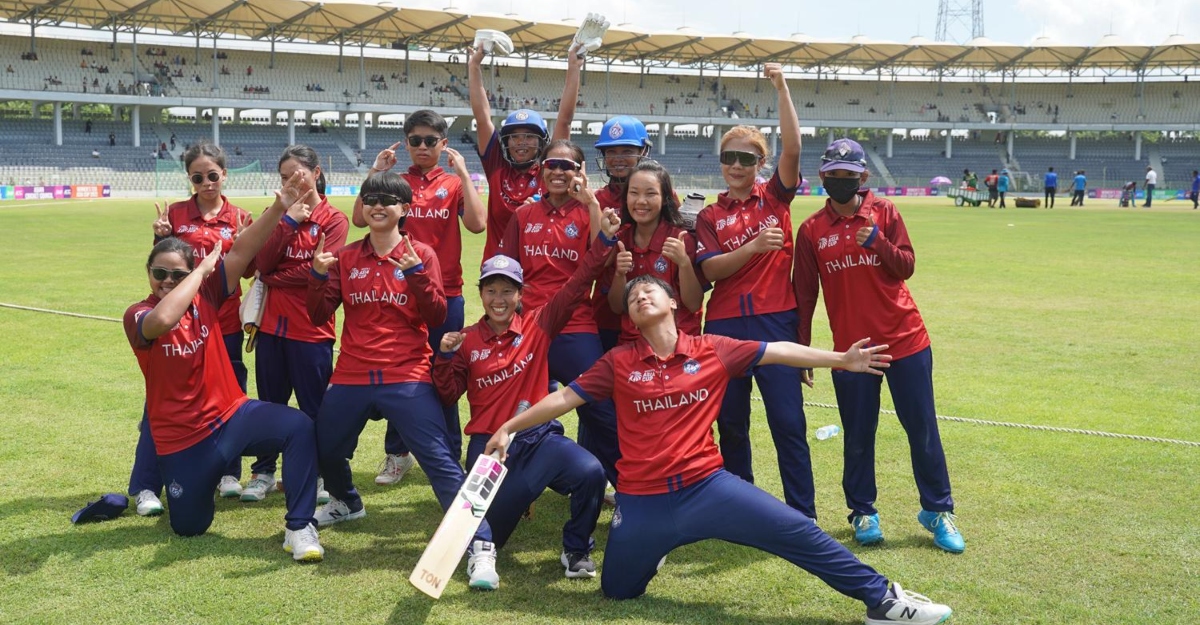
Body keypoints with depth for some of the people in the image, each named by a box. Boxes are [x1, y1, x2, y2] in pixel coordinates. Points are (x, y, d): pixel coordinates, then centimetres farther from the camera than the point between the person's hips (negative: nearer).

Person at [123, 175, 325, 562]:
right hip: (182, 439, -2)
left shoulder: (205, 297, -2)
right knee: (189, 528, 10)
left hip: (233, 415, 2)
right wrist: (202, 269, -26)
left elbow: (241, 253, -15)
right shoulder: (137, 316, -11)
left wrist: (279, 209, -28)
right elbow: (163, 320, -37)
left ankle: (299, 528, -21)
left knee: (298, 427, -26)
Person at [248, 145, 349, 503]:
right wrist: (288, 221, -9)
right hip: (272, 325, 4)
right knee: (270, 404, 12)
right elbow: (263, 263, -2)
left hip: (311, 328, -4)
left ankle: (320, 475, 16)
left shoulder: (333, 220, -2)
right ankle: (263, 473, 23)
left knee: (314, 407, 4)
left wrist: (274, 278, -5)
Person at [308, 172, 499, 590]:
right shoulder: (345, 258, 7)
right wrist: (318, 276, -12)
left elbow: (436, 318, -9)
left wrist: (416, 273, -22)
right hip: (351, 378, 4)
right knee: (326, 450, 20)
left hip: (407, 379, -4)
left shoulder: (421, 255, -1)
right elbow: (318, 316, 5)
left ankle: (480, 545, -12)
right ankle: (346, 502, 52)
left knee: (440, 460, -14)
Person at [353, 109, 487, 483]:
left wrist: (462, 172, -14)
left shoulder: (454, 183, 3)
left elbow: (477, 224, -15)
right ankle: (397, 455, 23)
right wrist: (375, 173, -11)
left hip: (445, 294, -1)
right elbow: (359, 219, -9)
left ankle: (449, 458, 18)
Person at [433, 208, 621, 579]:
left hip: (538, 436, 0)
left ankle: (576, 549, -4)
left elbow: (576, 287, -8)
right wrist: (445, 357, -12)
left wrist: (604, 241, -17)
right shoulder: (468, 341, 2)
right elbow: (449, 396, 4)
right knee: (488, 535, 4)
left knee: (590, 473, -29)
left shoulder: (537, 326, 0)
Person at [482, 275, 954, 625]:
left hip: (706, 486, 0)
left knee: (798, 533, -9)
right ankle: (650, 548, 43)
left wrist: (841, 360, 3)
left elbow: (778, 352, 5)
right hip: (642, 500, 1)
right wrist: (508, 427, 4)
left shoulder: (714, 351, 2)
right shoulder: (618, 363, 1)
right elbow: (566, 398, 5)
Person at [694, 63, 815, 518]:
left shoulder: (775, 198, 6)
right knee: (730, 422, 9)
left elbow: (792, 149, -9)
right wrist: (754, 246, -18)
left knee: (787, 420, -3)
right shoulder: (711, 216, 8)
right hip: (725, 324, 2)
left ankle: (803, 515, 4)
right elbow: (709, 270, -6)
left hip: (775, 319, -2)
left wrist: (781, 89, -14)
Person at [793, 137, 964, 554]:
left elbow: (906, 267, -3)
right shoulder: (812, 230, 2)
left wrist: (878, 241, -21)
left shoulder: (884, 212, 1)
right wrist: (801, 351, 3)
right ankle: (863, 513, 22)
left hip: (905, 339, 0)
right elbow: (805, 294, 4)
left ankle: (938, 511, 18)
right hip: (851, 345, 0)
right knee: (858, 434, 6)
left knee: (922, 429, 5)